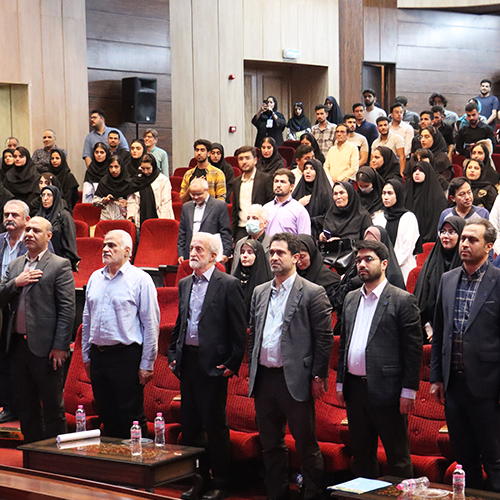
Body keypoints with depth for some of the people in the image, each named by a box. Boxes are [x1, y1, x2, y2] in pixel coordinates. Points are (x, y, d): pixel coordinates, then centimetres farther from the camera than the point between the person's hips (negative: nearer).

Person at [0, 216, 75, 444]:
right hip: (18, 345, 6)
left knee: (53, 407, 1)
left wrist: (60, 346, -16)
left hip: (45, 348, -6)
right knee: (25, 407, 13)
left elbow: (67, 309, -10)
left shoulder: (60, 265, -5)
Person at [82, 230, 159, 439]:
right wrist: (86, 355, 16)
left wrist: (147, 364, -10)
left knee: (131, 418, -3)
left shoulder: (140, 279, -5)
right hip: (98, 355, 6)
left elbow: (151, 324, -7)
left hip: (126, 356, -6)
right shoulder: (95, 278, 13)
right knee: (107, 416, 11)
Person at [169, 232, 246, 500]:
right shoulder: (185, 284, 13)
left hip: (213, 363, -7)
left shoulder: (229, 285, -7)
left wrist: (233, 364, -12)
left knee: (215, 427, 0)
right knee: (190, 425, 11)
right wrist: (173, 354, 13)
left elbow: (239, 329, -8)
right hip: (187, 361, 7)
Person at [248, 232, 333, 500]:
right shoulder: (259, 292, 13)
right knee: (270, 444, 14)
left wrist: (318, 377, -10)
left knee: (306, 445, 0)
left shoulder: (313, 293, -5)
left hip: (295, 380, -6)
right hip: (263, 378, 6)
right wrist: (252, 369, 13)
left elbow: (324, 339, -7)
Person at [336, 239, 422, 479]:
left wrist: (409, 390, -13)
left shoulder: (403, 300, -6)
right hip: (355, 389, 6)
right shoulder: (351, 299, 14)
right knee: (361, 454, 14)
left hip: (385, 390, -6)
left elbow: (413, 348, -9)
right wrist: (340, 382, 13)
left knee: (397, 456, 1)